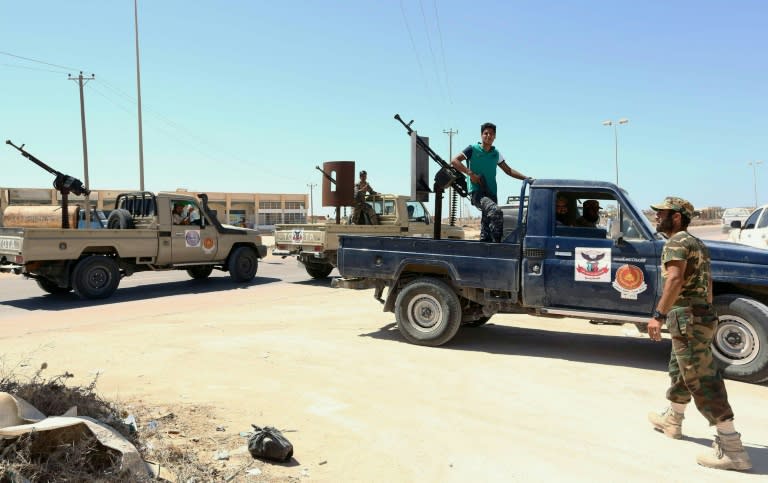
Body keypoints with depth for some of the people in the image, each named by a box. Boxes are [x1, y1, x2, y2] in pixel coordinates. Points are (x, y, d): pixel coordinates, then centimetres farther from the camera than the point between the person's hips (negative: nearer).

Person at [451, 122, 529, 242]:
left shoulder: (496, 153, 16)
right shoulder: (472, 149, 1)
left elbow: (508, 170, 23)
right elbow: (454, 161, -7)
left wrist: (525, 178, 13)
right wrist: (470, 173, -15)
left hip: (491, 194, 6)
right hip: (477, 192, -6)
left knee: (486, 233, 5)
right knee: (496, 212, -31)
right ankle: (498, 242, -26)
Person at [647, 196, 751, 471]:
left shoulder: (676, 242, -13)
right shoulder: (696, 244, 19)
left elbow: (675, 280, -28)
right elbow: (706, 281, 27)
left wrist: (659, 315, -30)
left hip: (687, 319, -10)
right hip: (702, 315, 11)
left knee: (703, 381, -8)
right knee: (680, 372, 24)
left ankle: (731, 448, -6)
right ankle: (672, 420, 42)